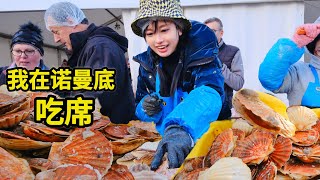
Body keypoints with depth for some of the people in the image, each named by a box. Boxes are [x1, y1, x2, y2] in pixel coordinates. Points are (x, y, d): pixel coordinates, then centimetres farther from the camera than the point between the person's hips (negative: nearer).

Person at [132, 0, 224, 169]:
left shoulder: (200, 50, -12)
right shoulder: (147, 62, 1)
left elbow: (209, 93, -28)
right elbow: (139, 108, 10)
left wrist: (180, 129, -44)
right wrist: (146, 109, -13)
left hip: (202, 137, -4)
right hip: (162, 137, 4)